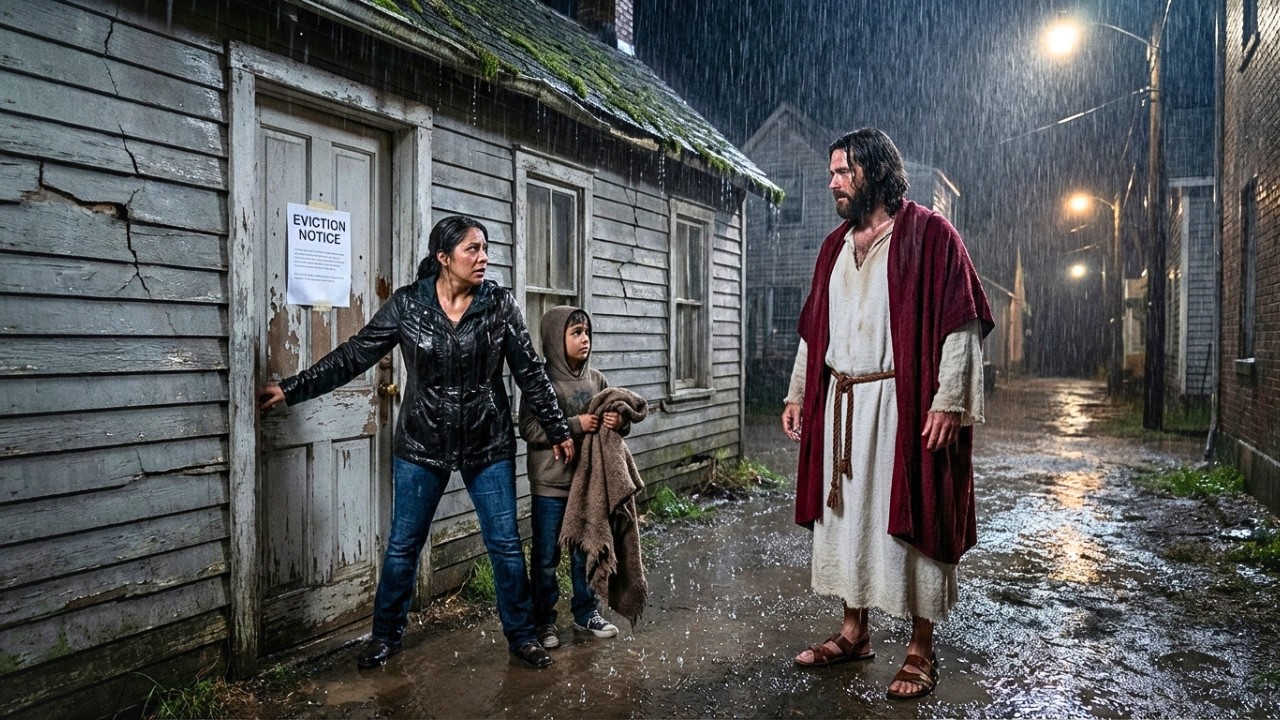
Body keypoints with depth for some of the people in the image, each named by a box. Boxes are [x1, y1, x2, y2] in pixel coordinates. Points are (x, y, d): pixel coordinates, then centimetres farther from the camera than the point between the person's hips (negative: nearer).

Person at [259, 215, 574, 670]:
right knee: (402, 545, 10)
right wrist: (292, 389, -3)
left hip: (488, 446, 0)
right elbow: (354, 355, -2)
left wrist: (557, 430, 1)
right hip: (422, 446, 0)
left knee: (505, 544, 7)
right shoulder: (407, 304, -7)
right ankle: (386, 636, 31)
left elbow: (529, 372, -1)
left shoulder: (499, 304, -6)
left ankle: (521, 636, 25)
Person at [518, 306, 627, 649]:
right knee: (546, 556, 7)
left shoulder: (596, 378, 5)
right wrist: (576, 425, -23)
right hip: (551, 484, -5)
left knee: (586, 552, 16)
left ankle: (586, 611, 32)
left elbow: (619, 416, 14)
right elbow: (529, 429, -18)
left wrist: (620, 422, -10)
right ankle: (544, 620, 22)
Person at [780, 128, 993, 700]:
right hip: (840, 406, 7)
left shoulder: (929, 235, -5)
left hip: (903, 405, -6)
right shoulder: (835, 247, 15)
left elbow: (961, 324, -11)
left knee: (909, 518, 1)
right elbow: (813, 330, 18)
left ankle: (921, 649, 15)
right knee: (845, 513, 12)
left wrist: (948, 401, -18)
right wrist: (797, 393, 14)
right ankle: (854, 631, 27)